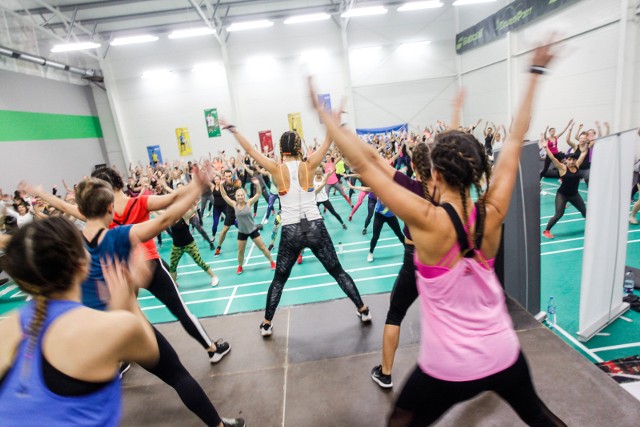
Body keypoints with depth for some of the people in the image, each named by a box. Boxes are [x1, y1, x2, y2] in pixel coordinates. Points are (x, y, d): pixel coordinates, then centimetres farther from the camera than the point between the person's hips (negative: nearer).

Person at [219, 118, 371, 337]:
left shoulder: (277, 169, -5)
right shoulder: (309, 165, -4)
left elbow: (250, 150, 3)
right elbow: (328, 141, 2)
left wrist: (232, 129, 13)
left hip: (290, 232, 0)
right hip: (315, 228, 0)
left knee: (279, 279, 18)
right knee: (338, 272, 15)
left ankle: (266, 324, 26)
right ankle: (363, 310, 24)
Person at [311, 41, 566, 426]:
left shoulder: (429, 221, -26)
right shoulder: (493, 214, -15)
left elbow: (364, 164, -25)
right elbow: (515, 142, -4)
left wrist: (321, 110, -17)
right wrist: (535, 74, 8)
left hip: (450, 369, -4)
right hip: (504, 355, 5)